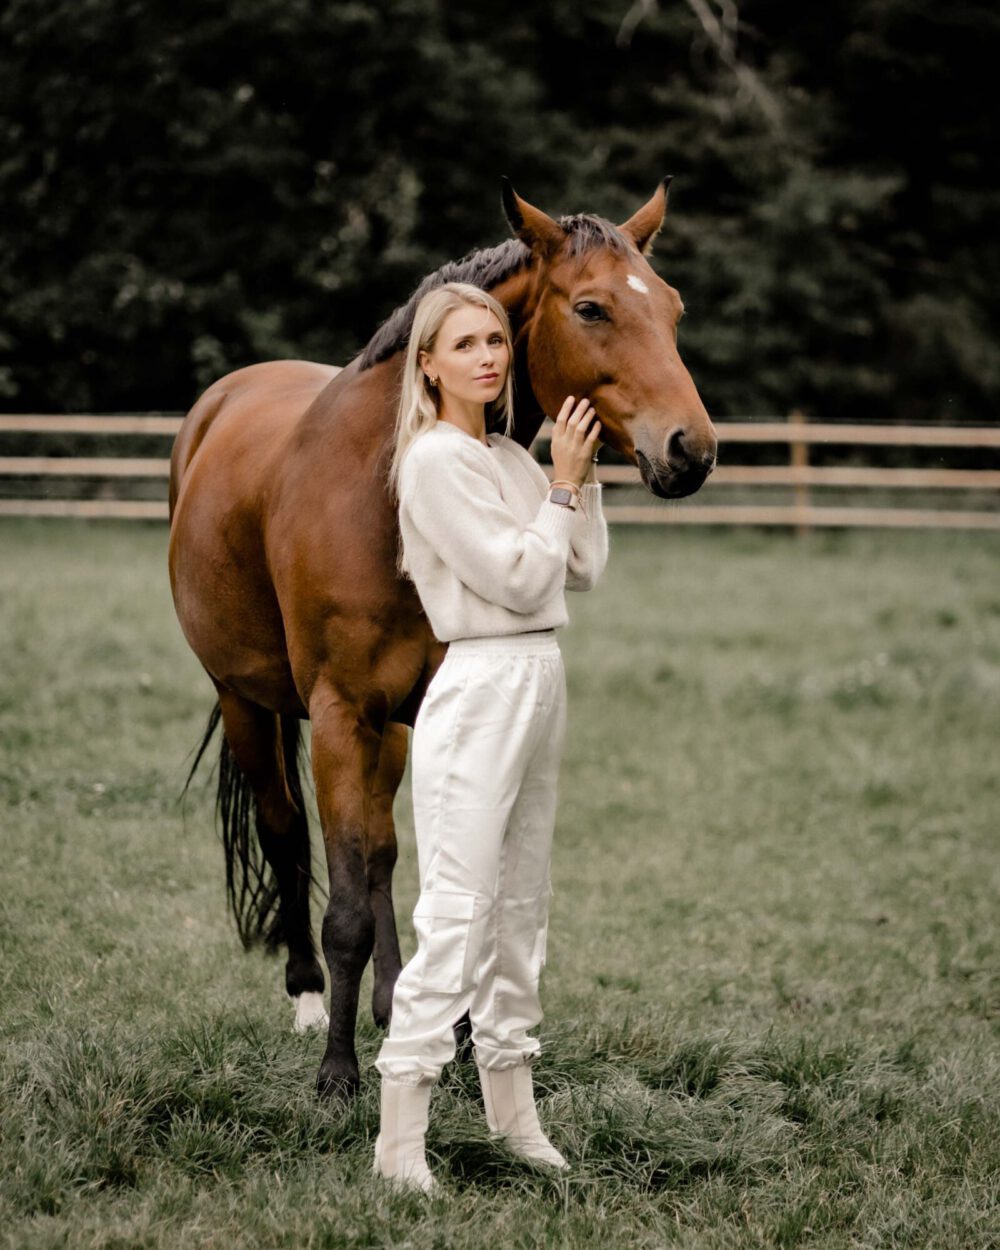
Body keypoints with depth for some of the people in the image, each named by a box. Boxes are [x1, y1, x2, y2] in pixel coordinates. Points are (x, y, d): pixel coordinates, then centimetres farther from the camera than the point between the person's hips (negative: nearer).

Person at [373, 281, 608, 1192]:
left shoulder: (512, 459, 13)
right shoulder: (436, 460, -12)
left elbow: (583, 570, 13)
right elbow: (518, 577, -15)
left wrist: (581, 473, 5)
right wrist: (563, 485, -6)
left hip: (539, 682, 9)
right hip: (480, 688, -9)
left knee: (523, 901, 13)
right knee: (457, 909, -12)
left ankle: (510, 1100, 22)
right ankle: (401, 1137, -12)